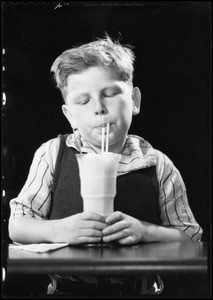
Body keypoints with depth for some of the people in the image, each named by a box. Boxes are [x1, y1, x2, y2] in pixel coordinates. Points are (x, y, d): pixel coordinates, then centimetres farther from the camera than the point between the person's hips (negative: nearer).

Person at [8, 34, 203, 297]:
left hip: (140, 290, 1)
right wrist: (58, 230, -17)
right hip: (66, 289, -1)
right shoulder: (53, 154, 3)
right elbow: (16, 226, 3)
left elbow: (191, 237, 4)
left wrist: (144, 231, -14)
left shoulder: (157, 165, 1)